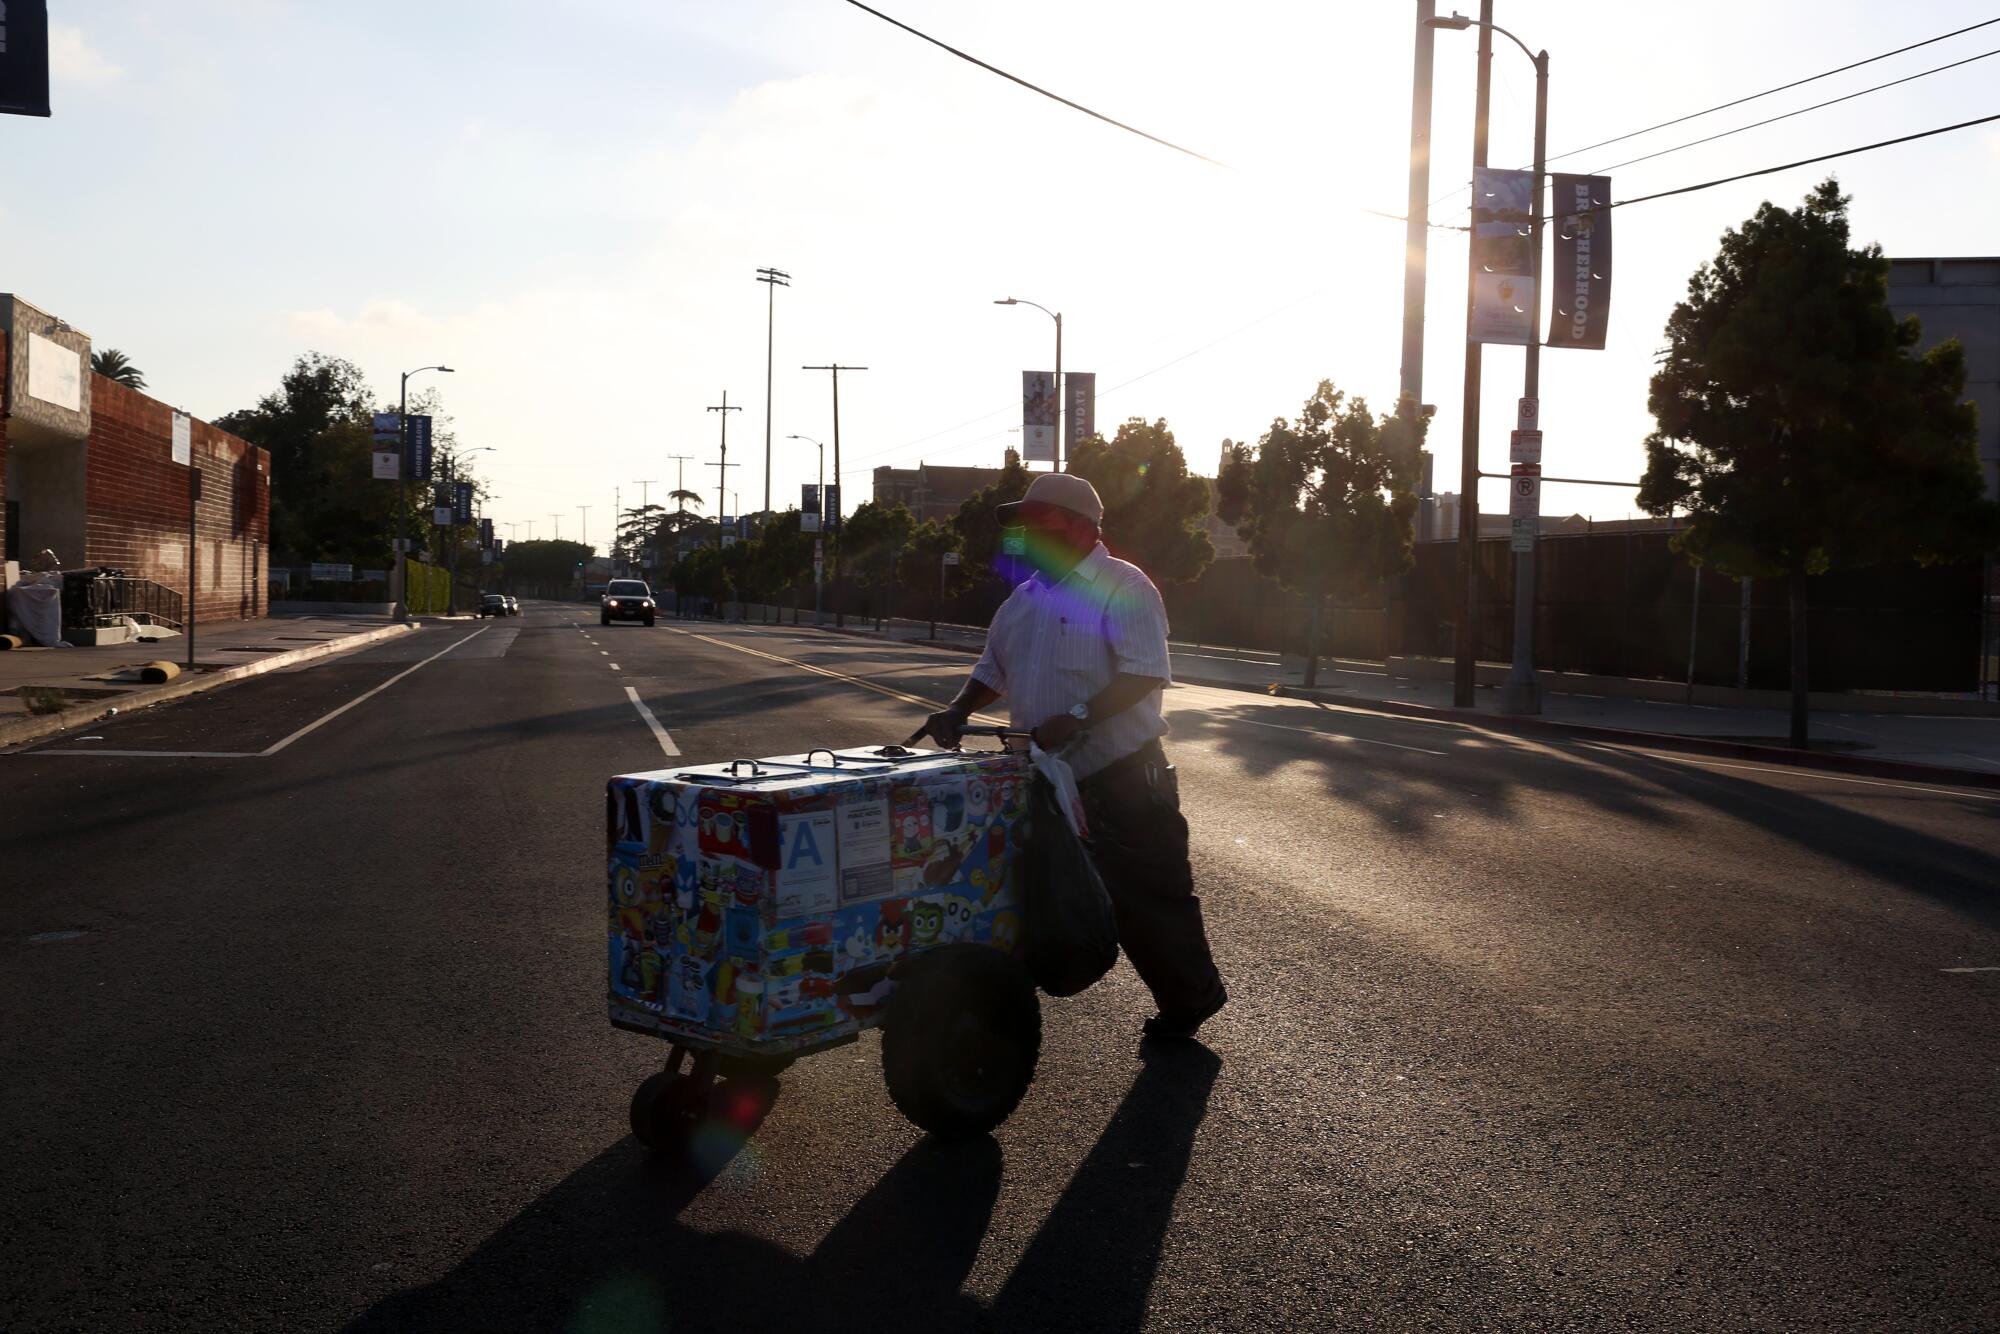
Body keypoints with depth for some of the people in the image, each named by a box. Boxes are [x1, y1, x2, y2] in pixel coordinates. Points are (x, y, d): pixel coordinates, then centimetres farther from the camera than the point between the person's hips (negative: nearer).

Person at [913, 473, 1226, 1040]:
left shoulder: (1121, 588, -13)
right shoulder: (1024, 599, 13)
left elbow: (1145, 672, -23)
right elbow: (993, 668, 22)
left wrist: (1077, 717, -32)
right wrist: (958, 710, 4)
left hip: (1124, 779, -7)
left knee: (1144, 897, 1)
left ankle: (1190, 999, 21)